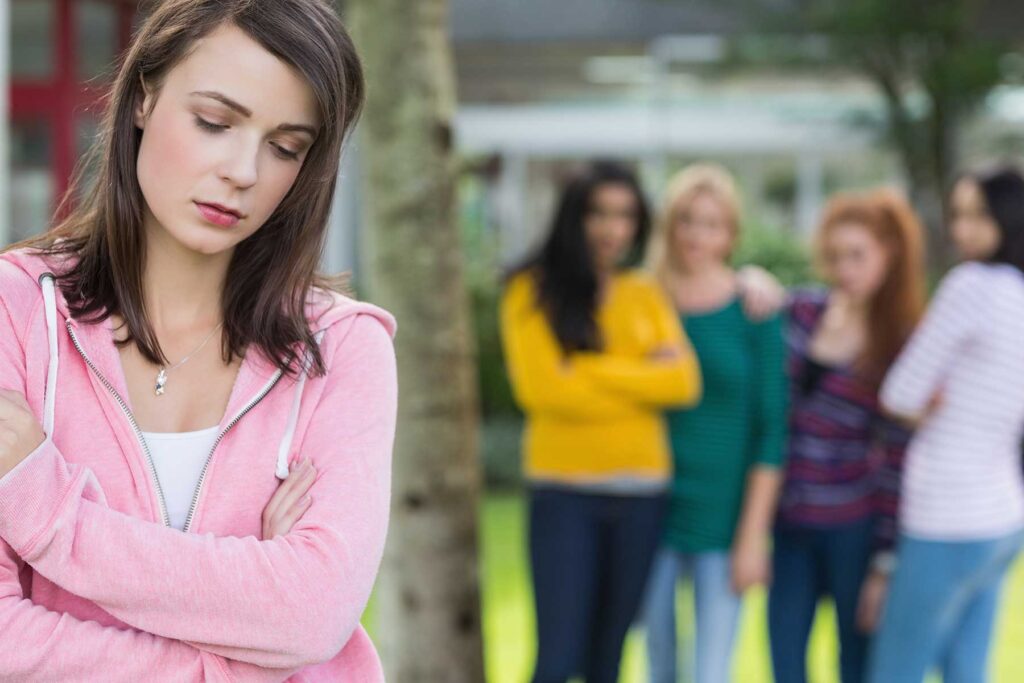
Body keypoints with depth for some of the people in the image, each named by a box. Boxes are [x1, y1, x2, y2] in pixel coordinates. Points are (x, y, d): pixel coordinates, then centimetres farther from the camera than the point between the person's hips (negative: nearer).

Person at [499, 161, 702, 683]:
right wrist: (640, 377, -6)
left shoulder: (646, 295, 12)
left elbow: (683, 382, -1)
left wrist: (592, 370, -8)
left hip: (640, 494, 4)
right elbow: (541, 387, -12)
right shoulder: (534, 291, 0)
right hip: (564, 492, -4)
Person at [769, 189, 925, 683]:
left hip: (855, 528, -3)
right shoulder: (801, 311, 3)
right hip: (790, 525, 3)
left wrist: (886, 563, -8)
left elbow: (900, 460, -6)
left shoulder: (904, 343, -5)